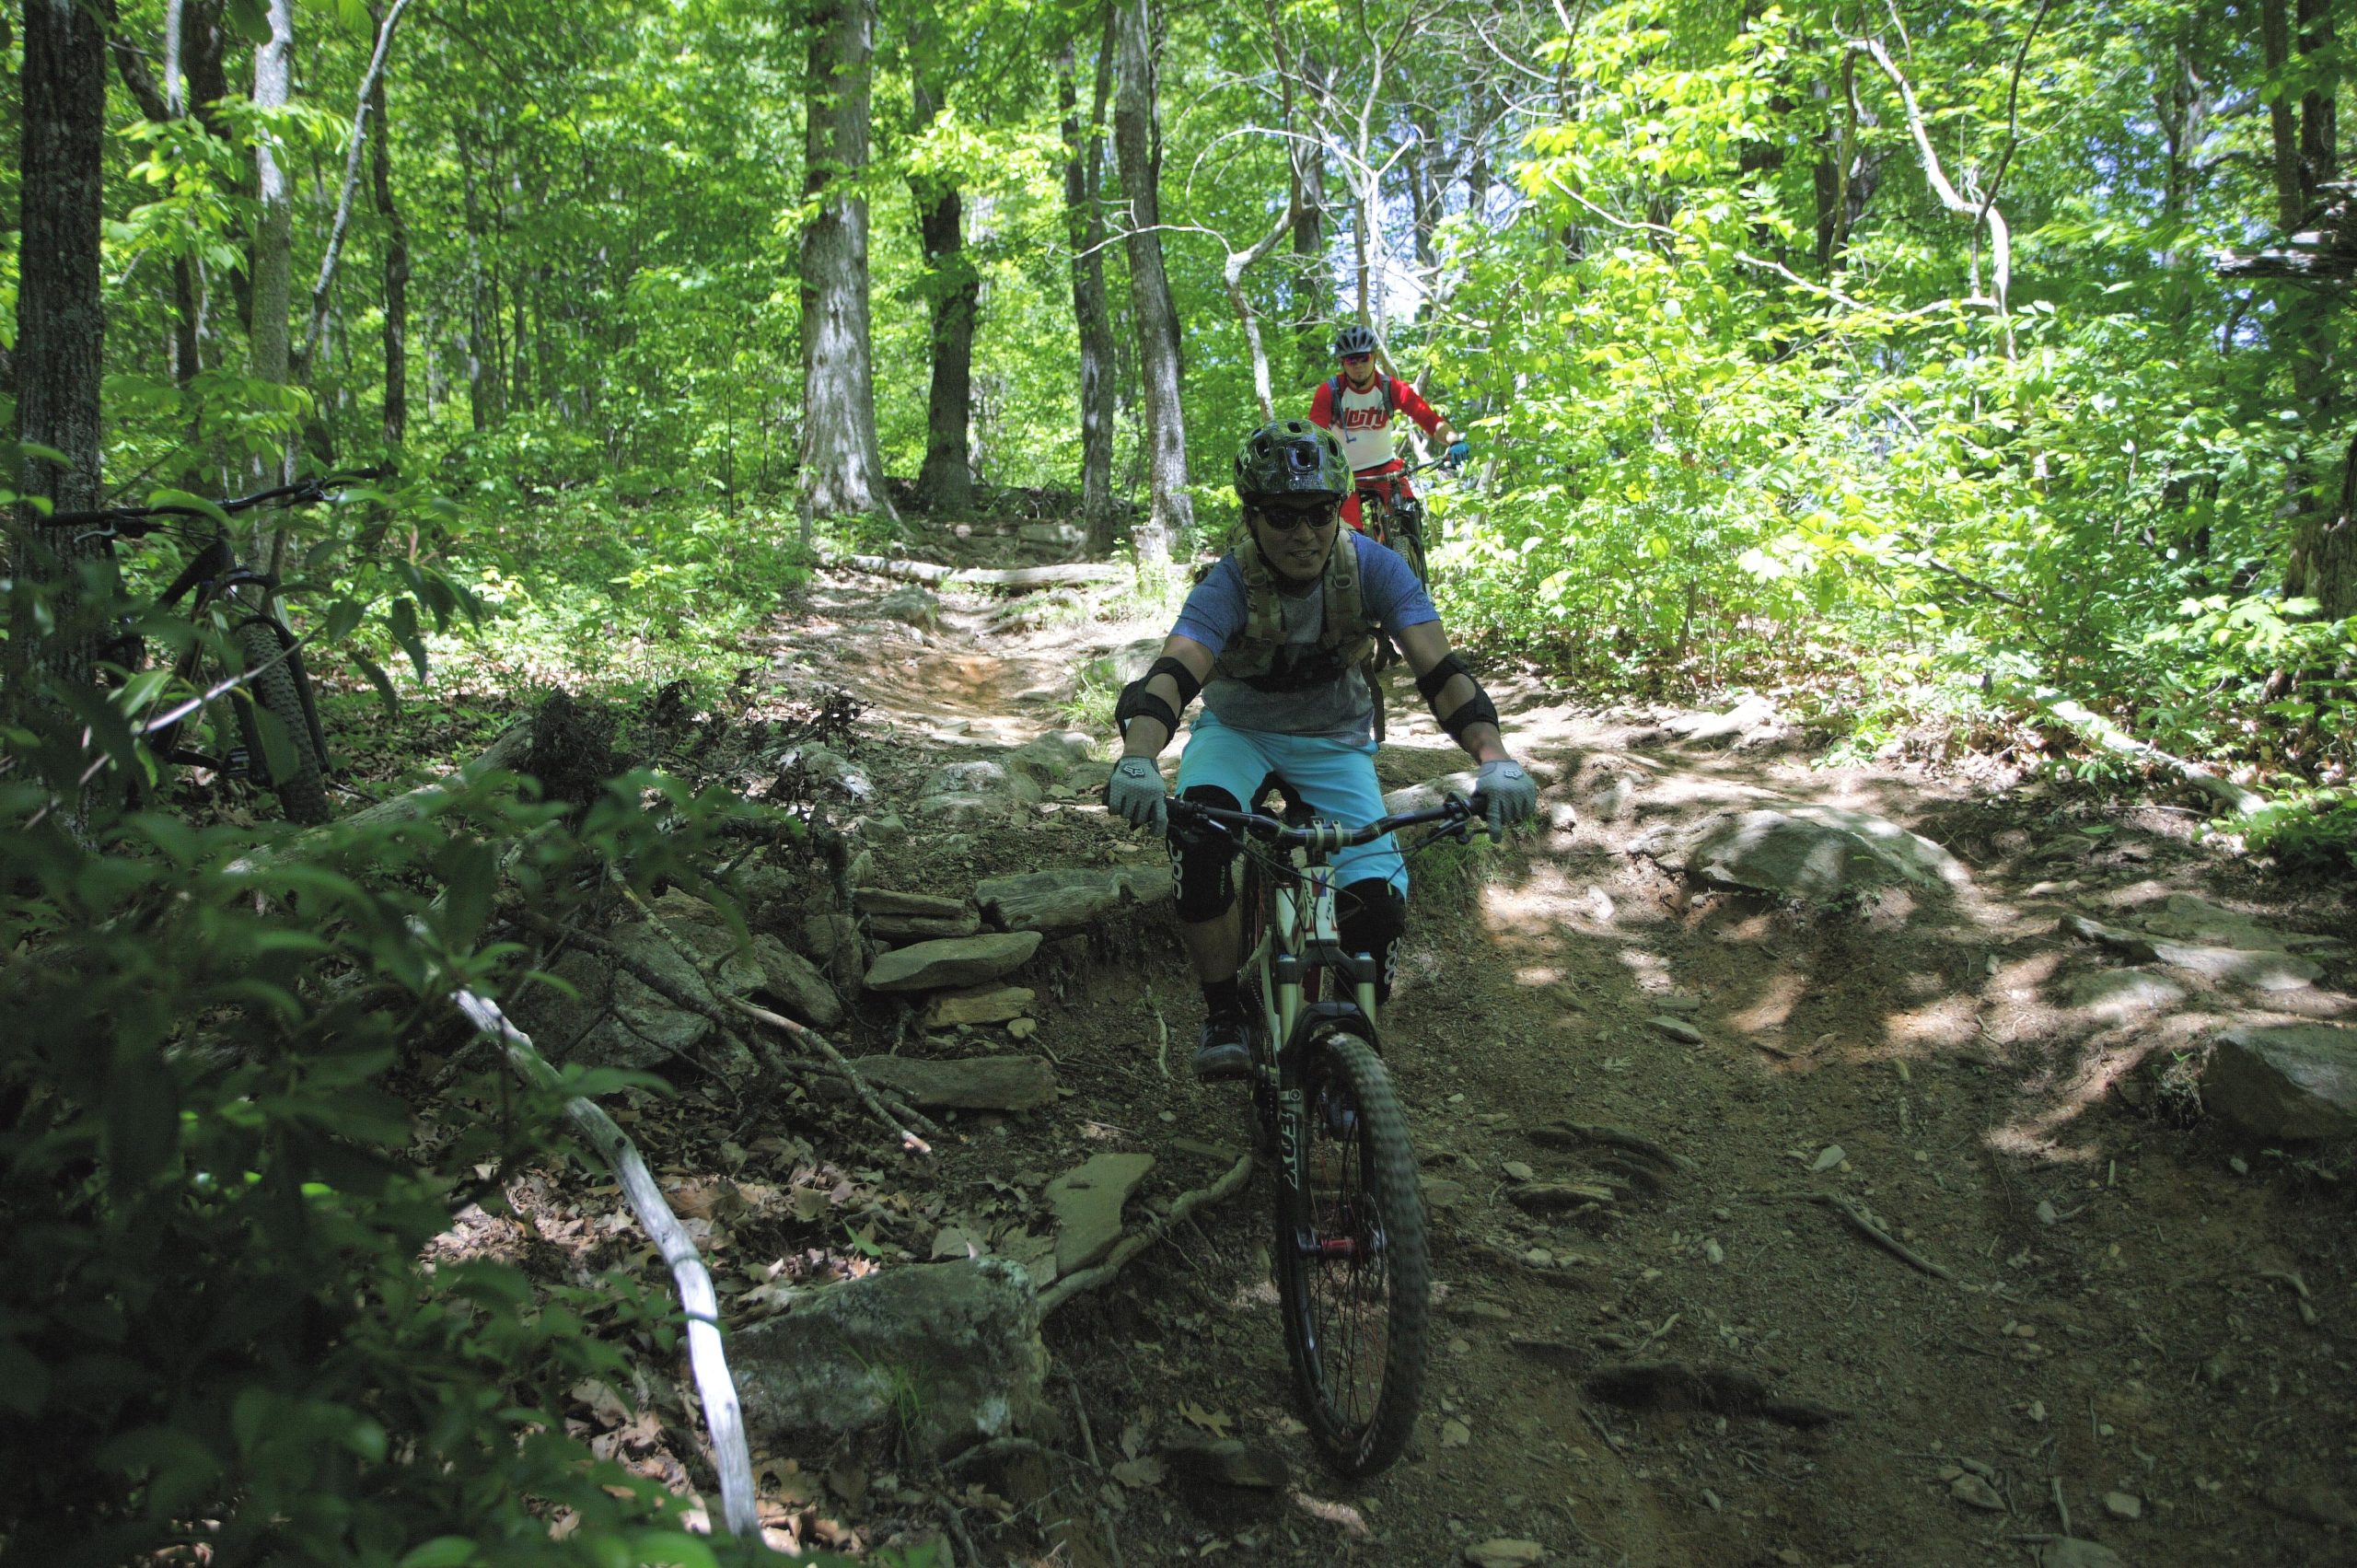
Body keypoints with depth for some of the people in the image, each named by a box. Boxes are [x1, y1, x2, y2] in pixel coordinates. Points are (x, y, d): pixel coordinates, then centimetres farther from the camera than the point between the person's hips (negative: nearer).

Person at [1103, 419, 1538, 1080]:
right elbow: (1170, 675, -42)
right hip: (1238, 731, -1)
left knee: (1377, 907, -19)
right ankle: (1223, 1018, -17)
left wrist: (1494, 758, -47)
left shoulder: (1372, 567, -22)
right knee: (1198, 832, -35)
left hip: (1334, 741, 1)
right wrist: (1137, 759, -63)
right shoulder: (1230, 585, -27)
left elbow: (1440, 669, -29)